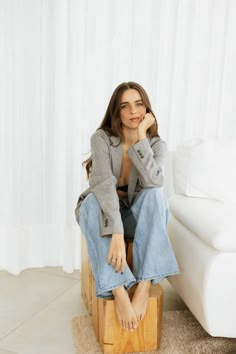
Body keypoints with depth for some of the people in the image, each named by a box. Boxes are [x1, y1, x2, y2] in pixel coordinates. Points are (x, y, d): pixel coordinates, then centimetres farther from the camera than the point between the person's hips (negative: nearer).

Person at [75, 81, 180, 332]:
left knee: (155, 194, -31)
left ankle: (144, 286, -36)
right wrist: (116, 233, -45)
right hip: (102, 213, -1)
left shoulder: (156, 144, -9)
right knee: (94, 201, -36)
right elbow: (104, 184, -33)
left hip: (137, 216, 2)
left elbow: (152, 182, -30)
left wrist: (141, 135, -30)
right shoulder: (102, 139, -17)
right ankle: (118, 292, -42)